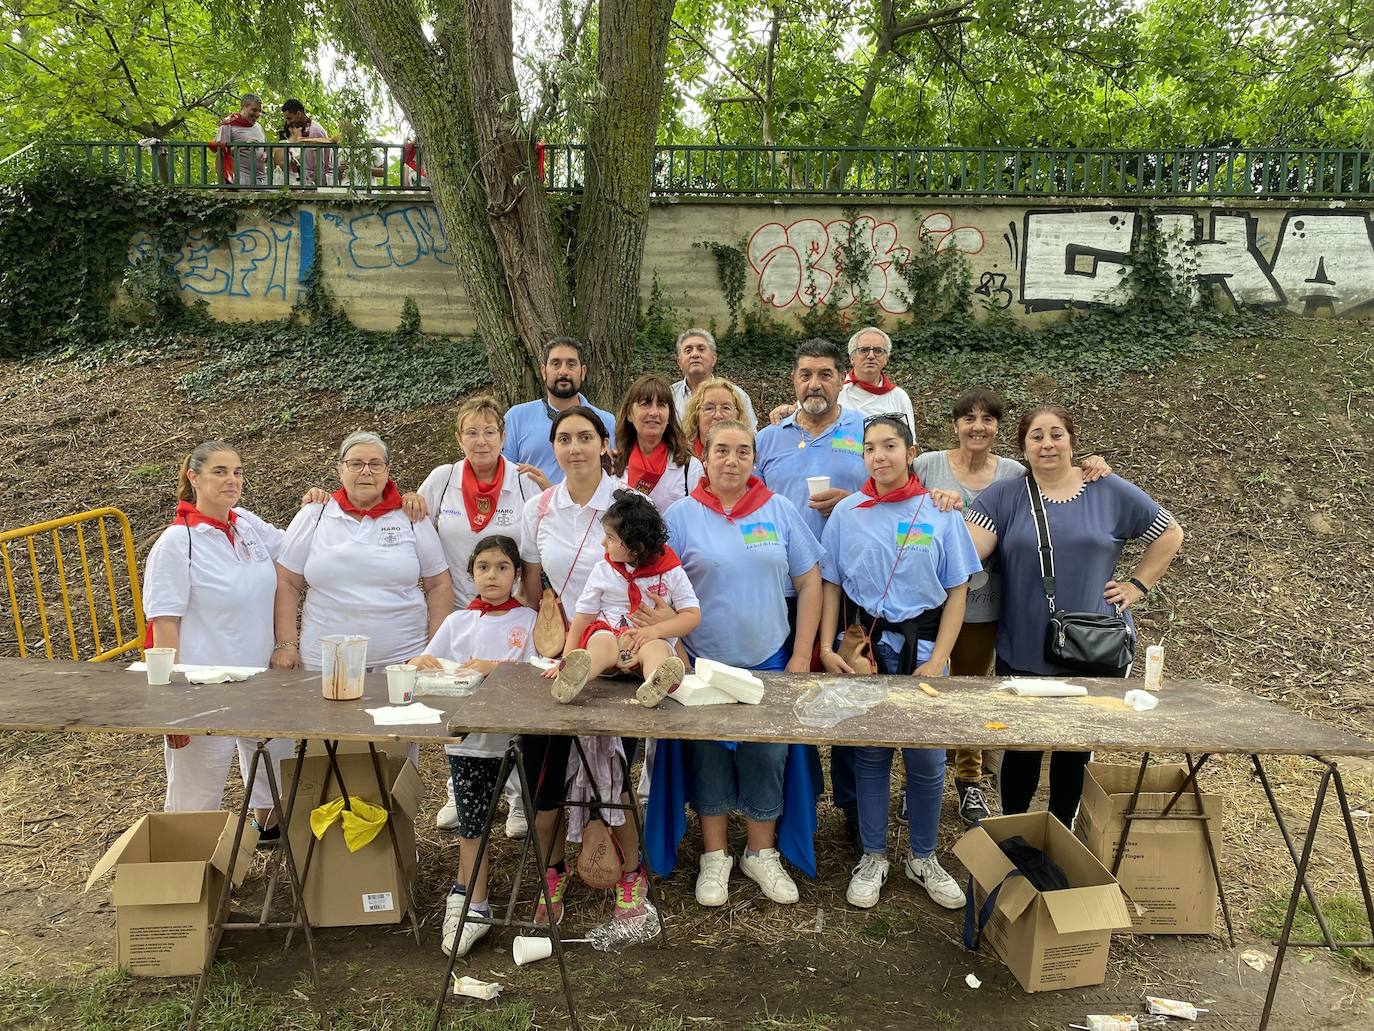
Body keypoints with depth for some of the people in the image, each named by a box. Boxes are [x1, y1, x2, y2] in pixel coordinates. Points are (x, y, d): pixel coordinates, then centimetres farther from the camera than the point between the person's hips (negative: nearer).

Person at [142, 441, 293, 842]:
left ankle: (269, 826, 51)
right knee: (197, 795, 6)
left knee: (277, 770, 27)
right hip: (204, 689, -7)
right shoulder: (177, 543, -16)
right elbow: (163, 627, -16)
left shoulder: (250, 525, 2)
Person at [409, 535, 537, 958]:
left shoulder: (527, 619, 2)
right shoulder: (457, 622, 8)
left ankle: (463, 892, 28)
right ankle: (474, 903, 16)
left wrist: (494, 667, -23)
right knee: (471, 820, 3)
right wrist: (420, 662, -17)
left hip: (510, 734, -1)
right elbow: (426, 664, 6)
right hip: (464, 734, 1)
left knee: (474, 817, 7)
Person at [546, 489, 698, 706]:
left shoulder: (671, 572, 1)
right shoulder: (603, 571, 8)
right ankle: (570, 681, -63)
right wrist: (566, 658, -2)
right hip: (609, 632, 1)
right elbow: (583, 617, 8)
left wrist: (655, 630, -15)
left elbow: (693, 615, 0)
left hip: (652, 639, -1)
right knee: (603, 645, -32)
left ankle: (655, 685, -68)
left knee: (656, 648, -34)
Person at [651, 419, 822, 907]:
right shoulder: (680, 515, -4)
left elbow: (809, 582, 1)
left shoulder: (780, 510, 0)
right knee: (708, 760, 9)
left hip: (768, 663, 1)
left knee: (767, 760, 8)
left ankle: (762, 853, 28)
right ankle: (714, 857, 27)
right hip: (703, 663, -1)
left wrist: (801, 656, -3)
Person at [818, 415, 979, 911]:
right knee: (869, 753, 8)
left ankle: (923, 858, 24)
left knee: (926, 758, 3)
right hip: (862, 645, 1)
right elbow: (831, 585, 6)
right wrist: (827, 647, -4)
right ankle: (873, 857, 24)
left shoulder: (940, 512, -1)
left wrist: (937, 660, -8)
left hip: (921, 646, 0)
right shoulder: (847, 512, 2)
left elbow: (957, 592, -1)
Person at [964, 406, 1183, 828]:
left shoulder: (1111, 492, 2)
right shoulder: (1003, 496, -1)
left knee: (1076, 748, 12)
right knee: (1022, 748, 8)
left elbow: (1170, 533, 12)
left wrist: (1137, 585, 4)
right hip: (1023, 652, -1)